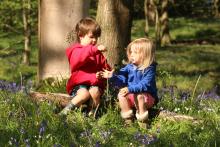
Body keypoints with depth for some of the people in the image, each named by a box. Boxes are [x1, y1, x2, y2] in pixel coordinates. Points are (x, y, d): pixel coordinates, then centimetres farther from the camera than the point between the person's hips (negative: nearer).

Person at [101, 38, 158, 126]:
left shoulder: (149, 70, -17)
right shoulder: (129, 67, 1)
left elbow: (144, 85, -29)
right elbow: (121, 80, -3)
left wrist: (130, 89, -39)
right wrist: (112, 77, -21)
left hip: (148, 97, -5)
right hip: (132, 96, 6)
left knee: (139, 95, -35)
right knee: (121, 94, -19)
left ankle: (142, 119, -20)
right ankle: (127, 118, -10)